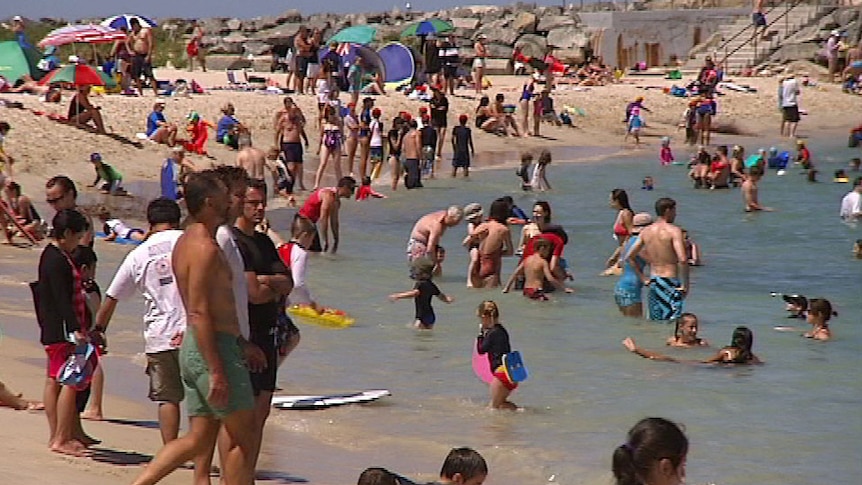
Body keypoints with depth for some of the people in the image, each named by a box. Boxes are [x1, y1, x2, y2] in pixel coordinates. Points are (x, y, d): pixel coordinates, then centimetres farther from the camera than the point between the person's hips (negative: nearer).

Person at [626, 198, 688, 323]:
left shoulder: (646, 231, 8)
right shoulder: (674, 231, -11)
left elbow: (630, 257, 14)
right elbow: (682, 260, -22)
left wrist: (643, 278, 17)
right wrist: (685, 285, -14)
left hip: (653, 282, 7)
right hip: (670, 282, -7)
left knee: (655, 320, 15)